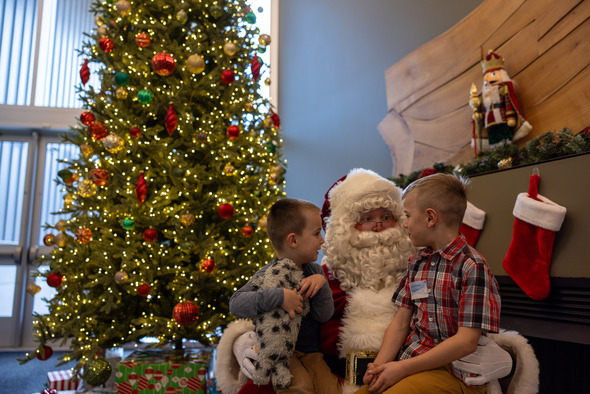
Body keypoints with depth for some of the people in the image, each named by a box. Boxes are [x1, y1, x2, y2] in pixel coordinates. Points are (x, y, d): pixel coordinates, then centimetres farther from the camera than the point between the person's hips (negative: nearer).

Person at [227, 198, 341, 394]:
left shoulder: (314, 271, 5)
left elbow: (324, 316, -3)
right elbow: (236, 303, -27)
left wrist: (321, 283, -20)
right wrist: (279, 297, -34)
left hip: (311, 352, 5)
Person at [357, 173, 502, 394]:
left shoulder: (472, 267, -13)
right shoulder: (417, 262, 11)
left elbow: (466, 342, -17)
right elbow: (401, 321, 9)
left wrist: (402, 368, -17)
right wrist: (380, 364, -7)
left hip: (452, 371, -6)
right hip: (409, 363, 6)